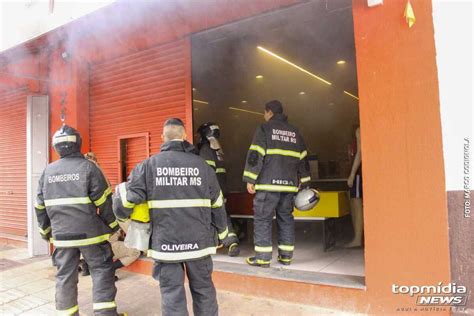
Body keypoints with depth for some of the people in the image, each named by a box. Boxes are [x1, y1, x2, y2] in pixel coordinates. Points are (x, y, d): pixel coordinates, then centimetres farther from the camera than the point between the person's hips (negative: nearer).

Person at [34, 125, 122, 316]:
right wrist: (112, 225, 3)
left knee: (65, 276, 13)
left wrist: (46, 231, 23)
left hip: (61, 235, 5)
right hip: (90, 233, -4)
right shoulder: (88, 167, -8)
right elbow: (103, 201, -9)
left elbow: (40, 206, 12)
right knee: (102, 272, 5)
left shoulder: (48, 171, 7)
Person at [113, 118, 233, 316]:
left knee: (172, 294, 10)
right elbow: (217, 205, 7)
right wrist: (223, 234, 21)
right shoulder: (202, 165, 1)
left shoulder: (149, 165, -5)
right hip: (198, 241, 2)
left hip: (165, 243, -1)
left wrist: (122, 217, 17)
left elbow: (126, 199, -6)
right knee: (203, 289, 18)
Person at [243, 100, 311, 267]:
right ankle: (286, 256, 16)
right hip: (289, 184, 6)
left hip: (268, 184, -5)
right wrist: (303, 182, 23)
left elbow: (255, 155, -8)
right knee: (286, 218, 13)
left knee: (262, 218, 0)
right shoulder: (294, 131, 17)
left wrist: (250, 179, -7)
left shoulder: (264, 128, 0)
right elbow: (302, 158, 18)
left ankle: (263, 257, 0)